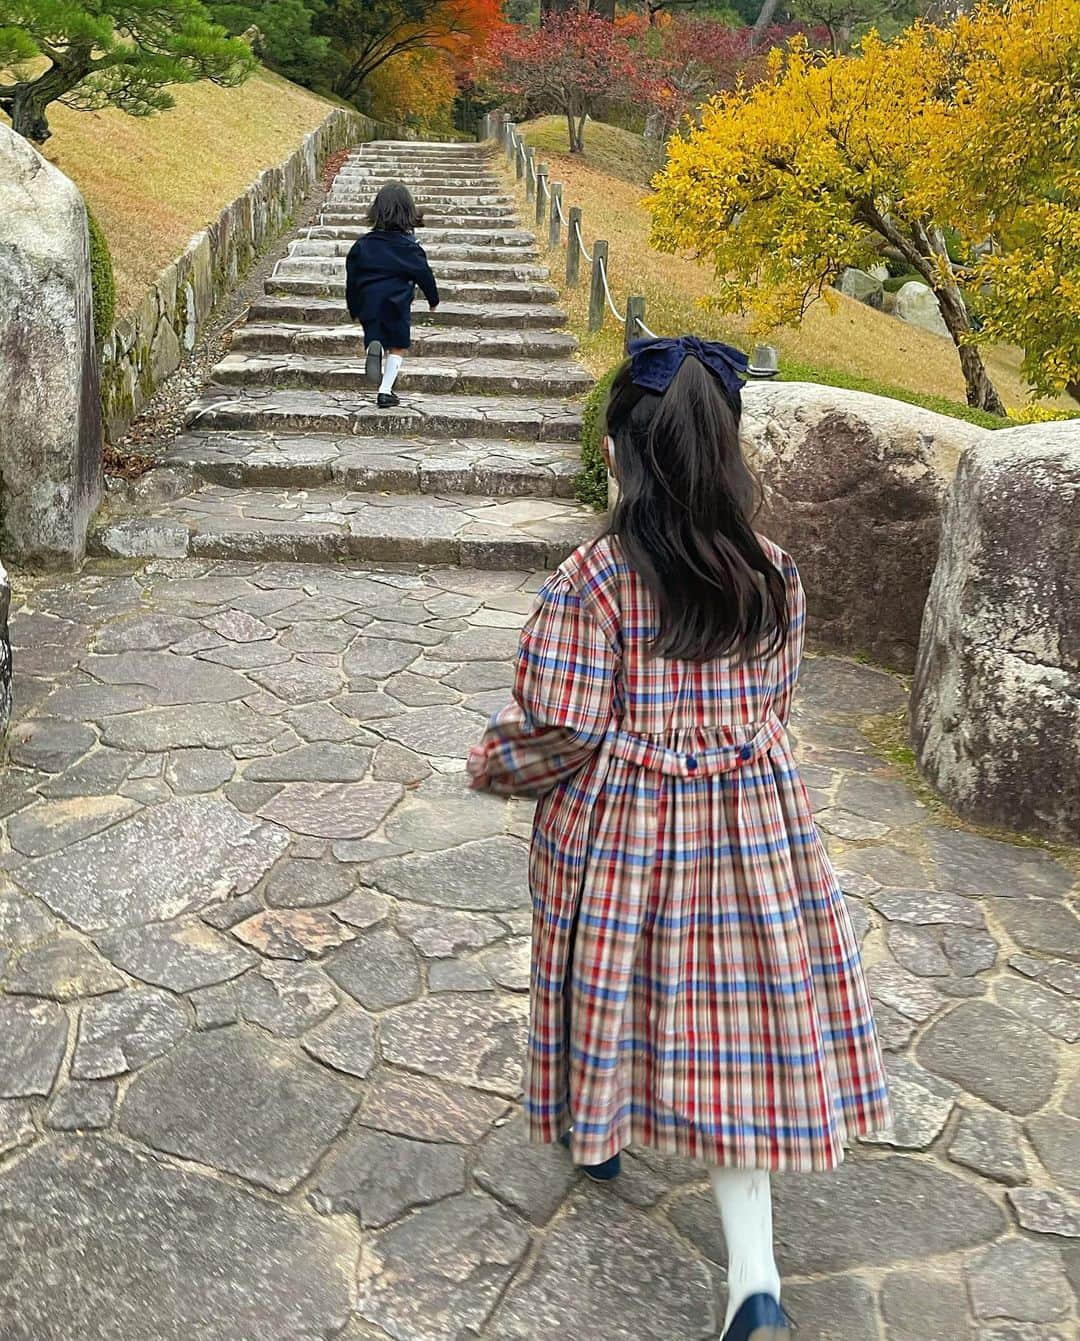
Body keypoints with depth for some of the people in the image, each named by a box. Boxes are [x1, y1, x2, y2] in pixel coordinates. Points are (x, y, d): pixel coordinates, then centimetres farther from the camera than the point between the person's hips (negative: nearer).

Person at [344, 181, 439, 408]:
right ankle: (385, 391, 2)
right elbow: (424, 275, 1)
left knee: (375, 338, 18)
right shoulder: (409, 247, -7)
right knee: (398, 347, 11)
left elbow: (351, 280, 6)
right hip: (397, 304, -2)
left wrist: (354, 309, 17)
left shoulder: (362, 245, 2)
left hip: (368, 304, 2)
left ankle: (374, 349, -19)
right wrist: (433, 299, 18)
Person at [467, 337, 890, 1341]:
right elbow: (772, 705, 6)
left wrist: (488, 768, 4)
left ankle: (597, 1134, 51)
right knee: (730, 1022, 11)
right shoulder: (774, 578, -5)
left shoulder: (591, 582, -19)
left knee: (614, 982, 23)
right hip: (750, 832, 3)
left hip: (620, 833, -2)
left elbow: (556, 734, -16)